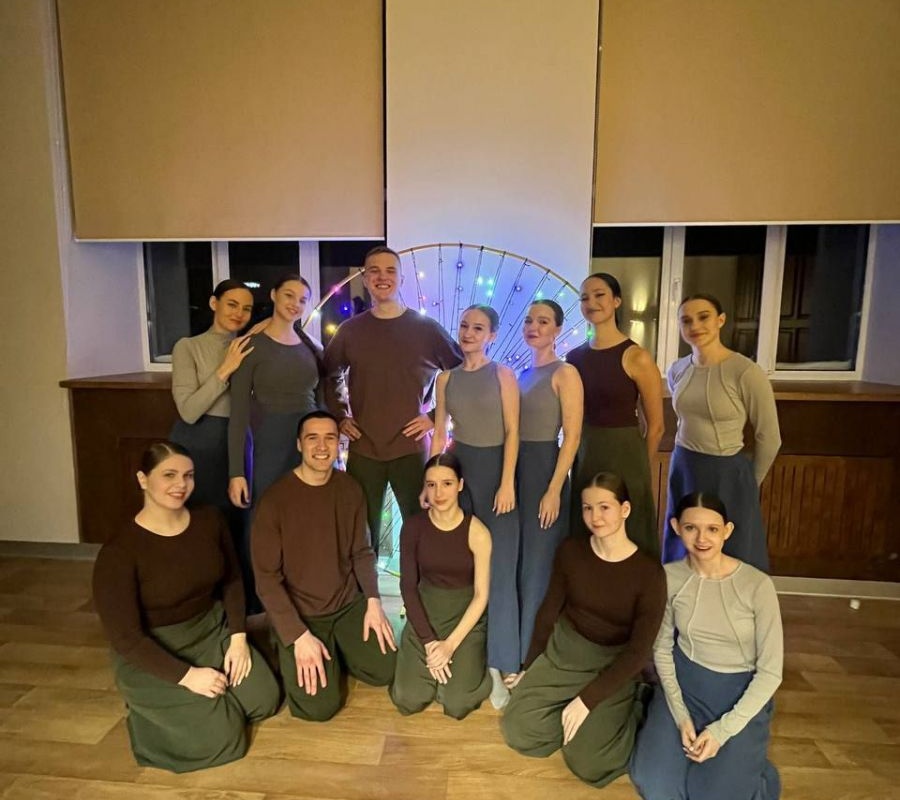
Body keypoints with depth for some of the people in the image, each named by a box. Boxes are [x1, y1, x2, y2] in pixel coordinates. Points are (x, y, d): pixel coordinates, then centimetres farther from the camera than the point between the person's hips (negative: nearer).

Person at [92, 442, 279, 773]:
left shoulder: (210, 521, -8)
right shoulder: (118, 553, -23)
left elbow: (232, 580, 4)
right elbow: (125, 638, -19)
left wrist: (238, 637, -5)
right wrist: (186, 675, -20)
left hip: (213, 631, 5)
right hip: (152, 653, -5)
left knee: (264, 701, -1)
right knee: (223, 738, -9)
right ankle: (150, 705, 15)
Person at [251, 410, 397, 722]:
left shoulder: (350, 489, -5)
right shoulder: (275, 499, -20)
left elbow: (361, 552, 5)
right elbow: (267, 578, -16)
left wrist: (373, 602, -6)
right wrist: (299, 635, -20)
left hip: (349, 603, 4)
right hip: (300, 612, -4)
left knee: (384, 671, -4)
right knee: (319, 706, -12)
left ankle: (337, 647, 24)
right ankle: (289, 651, 17)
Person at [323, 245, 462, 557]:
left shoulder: (426, 328, -2)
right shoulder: (350, 330, 4)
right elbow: (329, 374, 19)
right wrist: (339, 415, 8)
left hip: (412, 448, -1)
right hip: (363, 450, 2)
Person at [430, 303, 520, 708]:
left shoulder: (503, 374, -2)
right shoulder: (446, 378, 8)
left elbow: (512, 431, -7)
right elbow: (438, 434, 9)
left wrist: (507, 483, -14)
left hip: (494, 469, -3)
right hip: (458, 467, 4)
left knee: (498, 571, 0)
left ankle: (496, 665, 9)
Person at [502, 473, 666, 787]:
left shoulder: (649, 573, -19)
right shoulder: (570, 550, -9)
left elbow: (638, 652, -16)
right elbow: (550, 609, 3)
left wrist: (587, 700, -17)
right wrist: (530, 666, 8)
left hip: (613, 665, -3)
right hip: (563, 650, 3)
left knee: (588, 765, -11)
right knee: (517, 731, -8)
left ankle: (635, 705, 12)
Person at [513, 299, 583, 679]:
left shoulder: (565, 373, -8)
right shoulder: (521, 373, 12)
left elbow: (572, 436, -13)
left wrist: (554, 489, -18)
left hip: (544, 468, -7)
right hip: (515, 469, 7)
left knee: (537, 566, 4)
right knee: (514, 562, 15)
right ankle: (516, 646, 32)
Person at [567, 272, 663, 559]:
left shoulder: (637, 357, -11)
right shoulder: (574, 357, 3)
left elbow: (655, 426, -4)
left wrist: (638, 467, 5)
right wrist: (585, 453, 11)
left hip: (624, 457, -4)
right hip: (584, 458, 5)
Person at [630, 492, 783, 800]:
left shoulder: (757, 584, -18)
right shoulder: (669, 577, -11)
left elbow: (770, 671, -11)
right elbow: (662, 649, 1)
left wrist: (722, 730, -14)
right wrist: (680, 716, -9)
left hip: (742, 693, -1)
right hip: (685, 683, 2)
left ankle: (742, 764, 18)